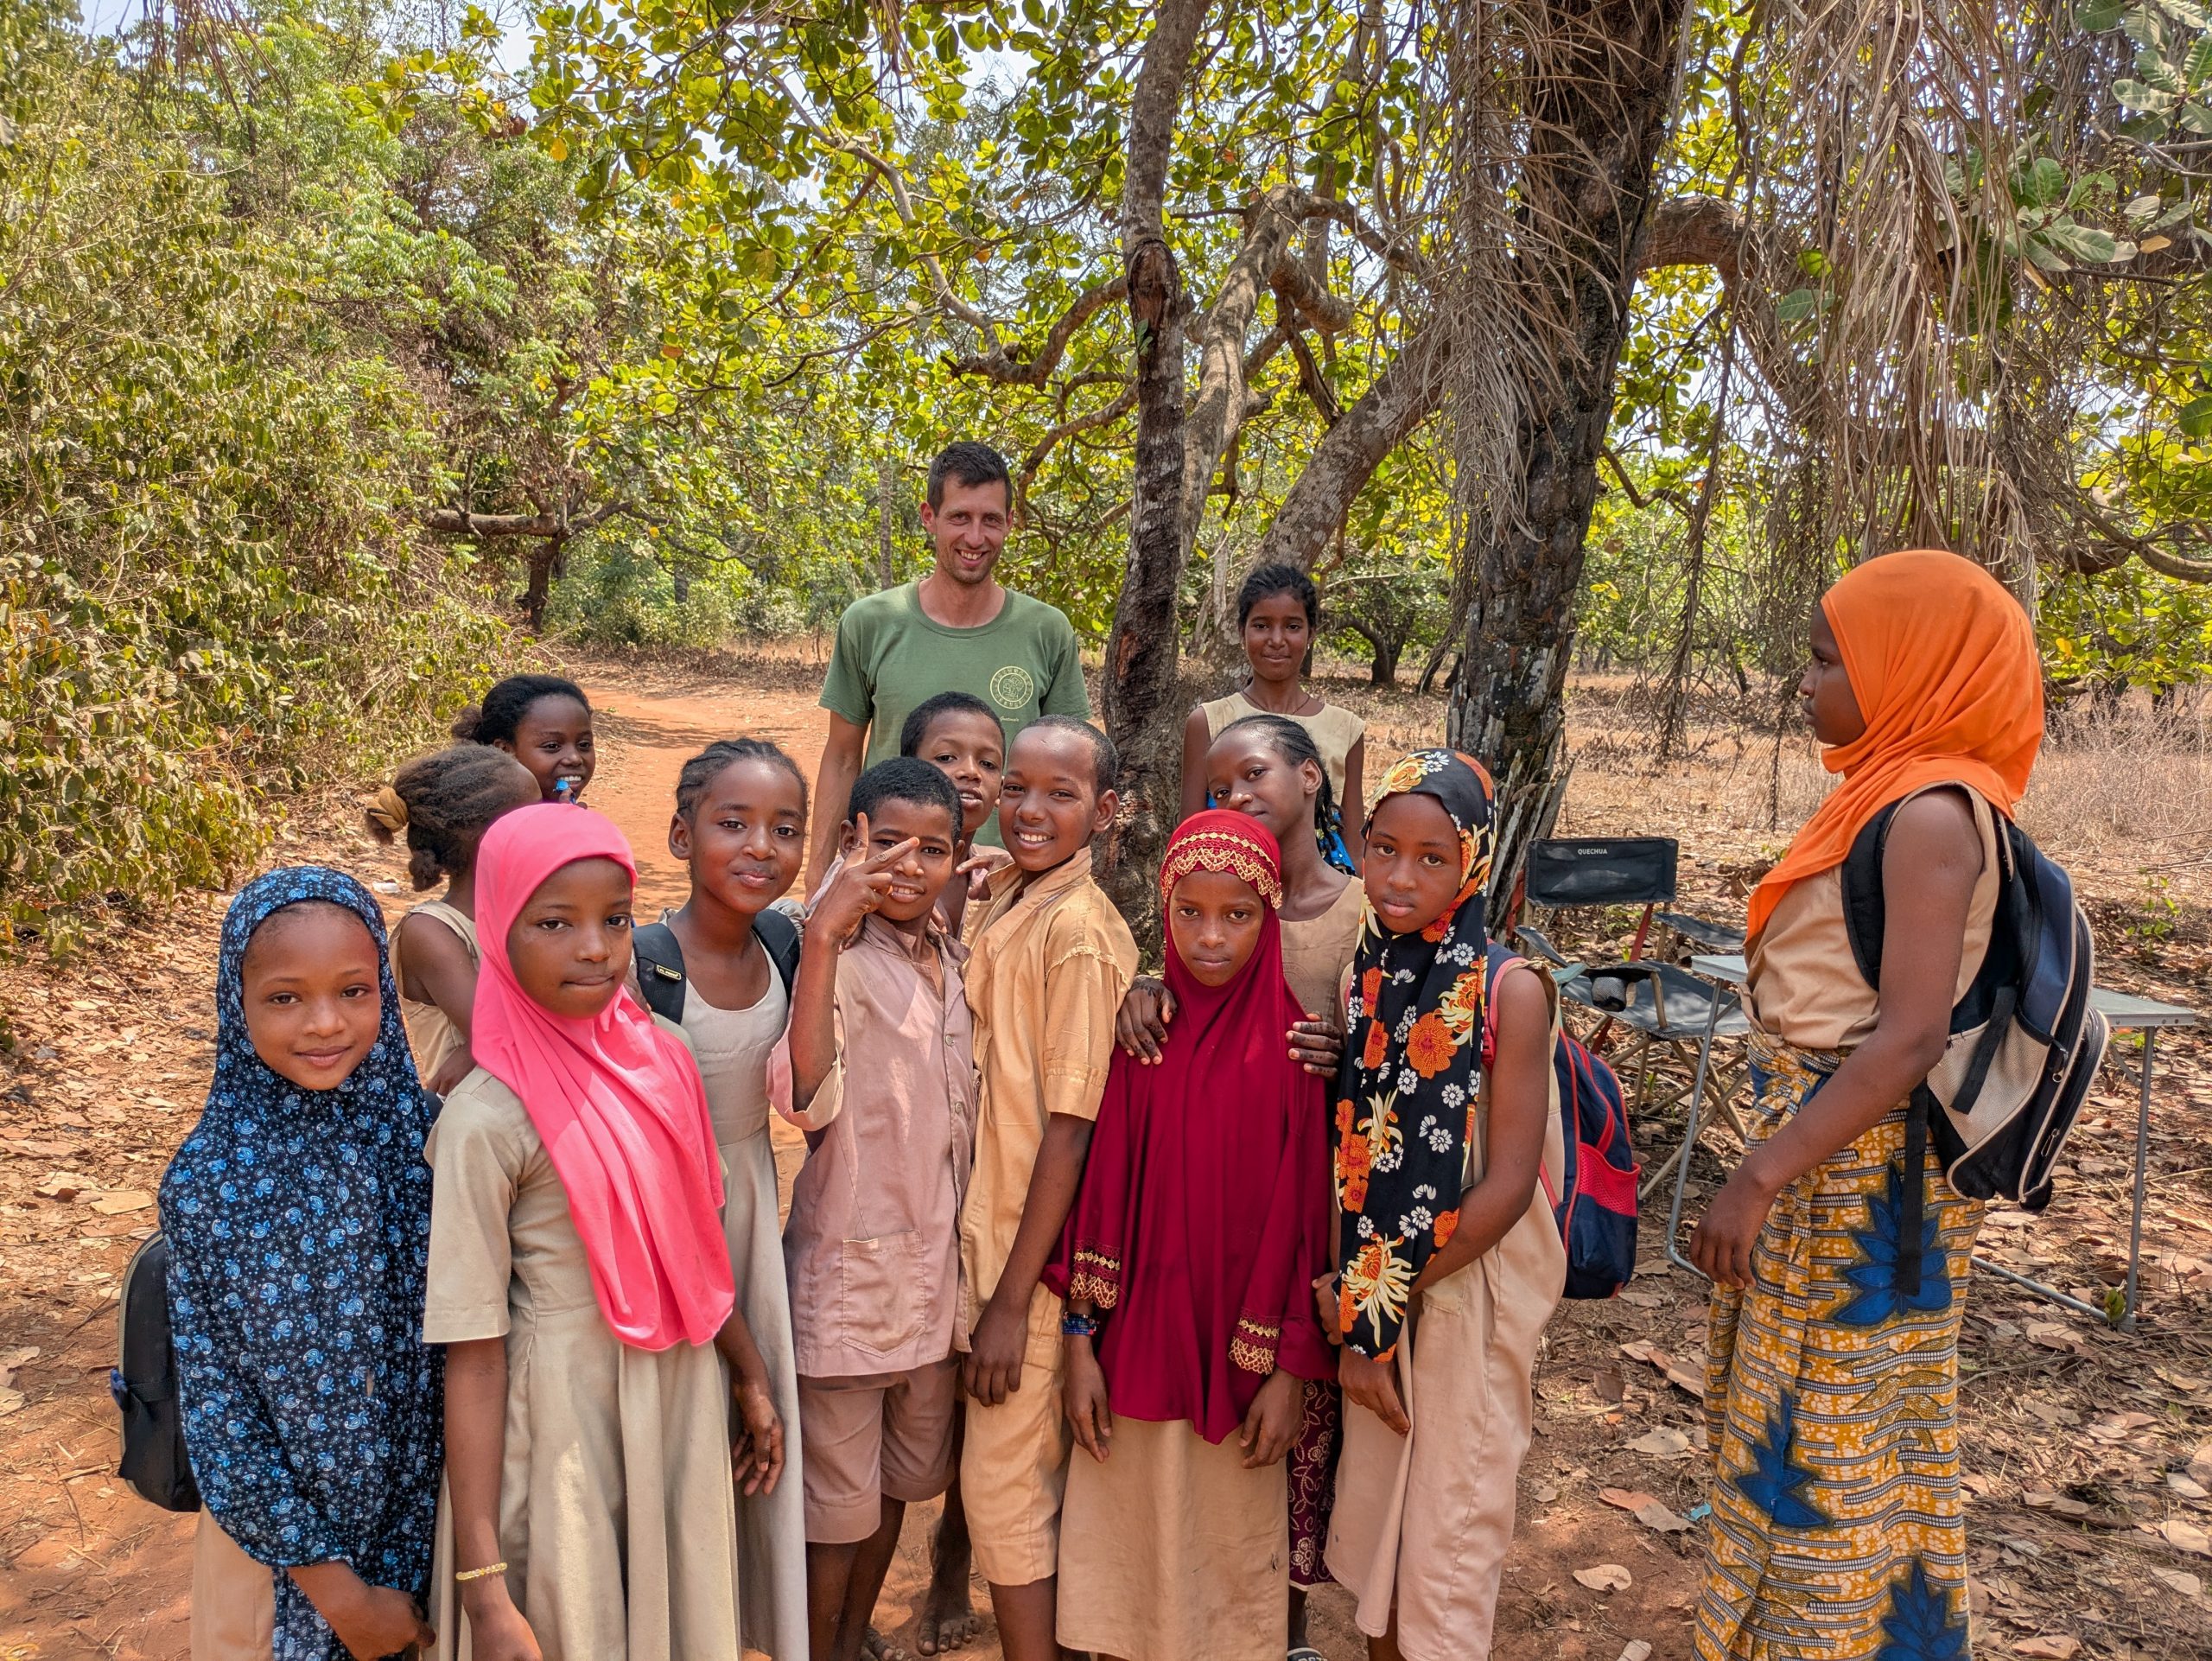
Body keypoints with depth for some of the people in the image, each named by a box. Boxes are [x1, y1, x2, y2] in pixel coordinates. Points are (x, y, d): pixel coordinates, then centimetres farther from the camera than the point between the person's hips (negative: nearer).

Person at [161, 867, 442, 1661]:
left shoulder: (423, 1133, -12)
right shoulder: (207, 1180, -17)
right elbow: (215, 1406, -12)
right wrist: (335, 1586, -11)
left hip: (431, 1512, 2)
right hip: (277, 1530, -2)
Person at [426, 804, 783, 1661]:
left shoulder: (662, 1053, -3)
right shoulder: (487, 1118, -19)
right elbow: (473, 1357, -17)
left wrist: (749, 1378, 17)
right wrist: (483, 1587, -16)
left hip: (686, 1394, 5)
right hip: (565, 1420, -5)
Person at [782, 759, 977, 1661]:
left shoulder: (957, 959, 4)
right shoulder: (842, 958, -17)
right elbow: (808, 1099, -36)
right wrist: (823, 936, -41)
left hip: (939, 1267, 7)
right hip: (850, 1271, -7)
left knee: (896, 1482, 22)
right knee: (838, 1500, 9)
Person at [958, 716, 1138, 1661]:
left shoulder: (1077, 928, -19)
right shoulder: (1006, 896, 4)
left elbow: (1071, 1124, -20)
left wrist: (1013, 1296, -17)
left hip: (1037, 1247, -8)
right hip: (991, 1224, 8)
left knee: (1000, 1481, 4)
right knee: (1038, 1472, 20)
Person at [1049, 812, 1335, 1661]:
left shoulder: (1292, 1045, -9)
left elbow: (1307, 1213, -7)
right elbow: (1102, 1187, 0)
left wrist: (1292, 1370, -7)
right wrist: (1079, 1340, -1)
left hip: (1240, 1354, -2)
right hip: (1135, 1342, 2)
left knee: (1235, 1550, 13)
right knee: (1132, 1545, 14)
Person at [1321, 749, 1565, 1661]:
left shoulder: (1510, 991, -15)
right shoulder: (1362, 977, 0)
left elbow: (1506, 1185, -17)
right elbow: (1346, 1158, 5)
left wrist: (1385, 1300, -13)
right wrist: (1355, 1301, -7)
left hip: (1472, 1288, -4)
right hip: (1368, 1290, 5)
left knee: (1447, 1536, 6)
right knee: (1370, 1507, 16)